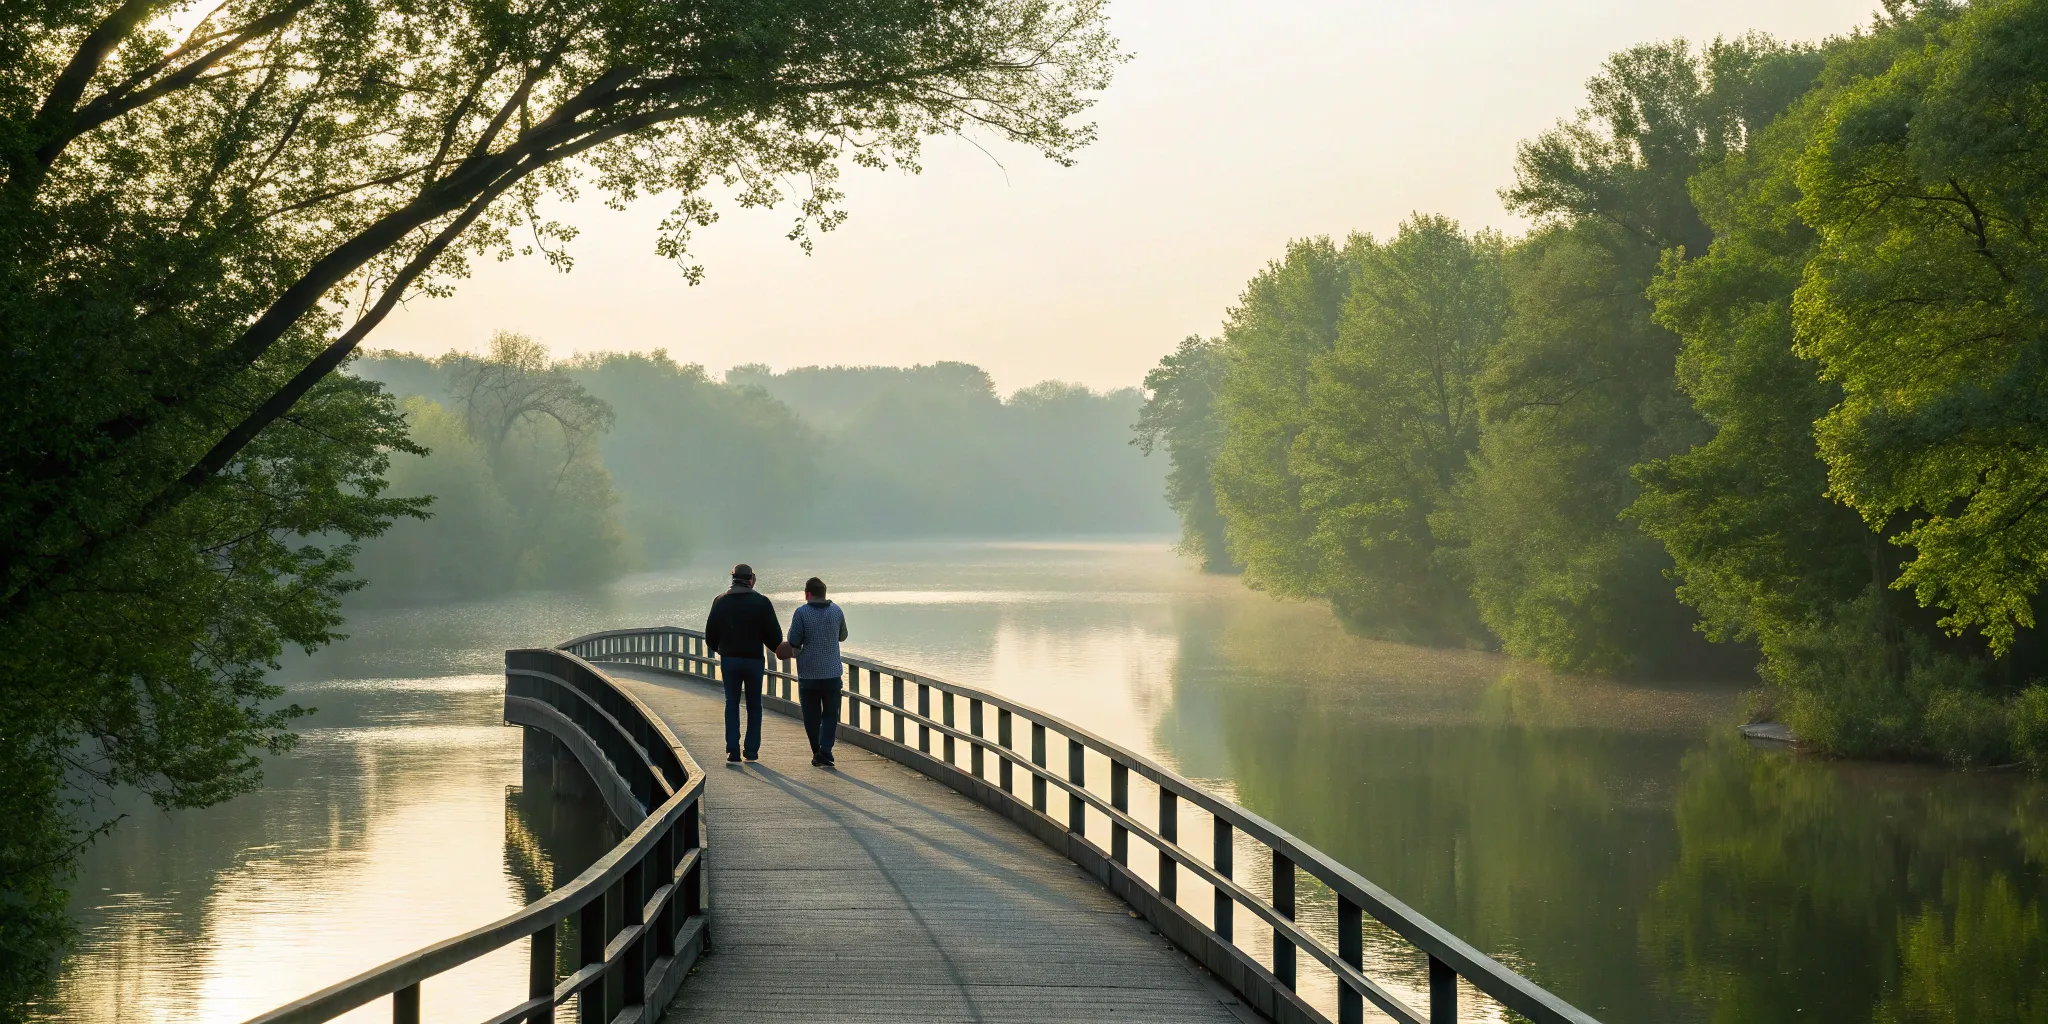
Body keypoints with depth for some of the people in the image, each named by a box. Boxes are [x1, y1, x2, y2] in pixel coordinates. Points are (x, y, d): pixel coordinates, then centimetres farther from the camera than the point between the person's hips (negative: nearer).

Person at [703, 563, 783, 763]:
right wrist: (776, 647, 16)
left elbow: (710, 635, 5)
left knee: (732, 703, 10)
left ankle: (732, 749, 0)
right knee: (754, 705, 11)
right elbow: (774, 636, -6)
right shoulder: (761, 602, -6)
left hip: (729, 659, 1)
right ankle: (752, 749, 10)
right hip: (754, 659, -1)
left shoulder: (720, 602, 1)